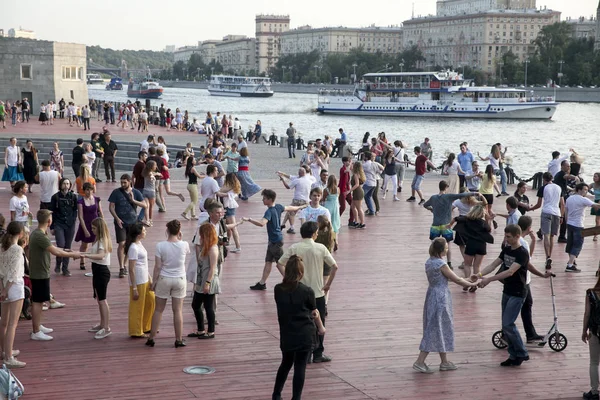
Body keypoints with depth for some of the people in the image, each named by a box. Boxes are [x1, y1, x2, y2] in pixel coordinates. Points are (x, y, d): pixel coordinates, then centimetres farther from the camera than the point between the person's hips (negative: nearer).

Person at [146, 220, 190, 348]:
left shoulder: (160, 246, -14)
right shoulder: (184, 245, -11)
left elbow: (158, 266, -10)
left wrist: (153, 282, 0)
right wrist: (180, 239, 5)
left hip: (164, 280, -1)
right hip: (179, 280, 1)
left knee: (158, 310, 11)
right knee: (178, 310, 8)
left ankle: (151, 338, 17)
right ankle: (179, 340, 13)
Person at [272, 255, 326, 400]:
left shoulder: (278, 290, -5)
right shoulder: (307, 291, -12)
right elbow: (314, 313, 3)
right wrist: (321, 328, 19)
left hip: (286, 335, 3)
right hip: (305, 335, -3)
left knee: (286, 364, 21)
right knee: (300, 366, 3)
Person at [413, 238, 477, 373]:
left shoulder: (429, 262, 7)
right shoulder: (441, 264, -20)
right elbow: (456, 279, -13)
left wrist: (465, 282, 15)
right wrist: (472, 284, 0)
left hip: (432, 295, 9)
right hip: (440, 298, -9)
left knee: (442, 328, 17)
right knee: (435, 329, -3)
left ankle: (444, 362, 25)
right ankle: (420, 362, -3)